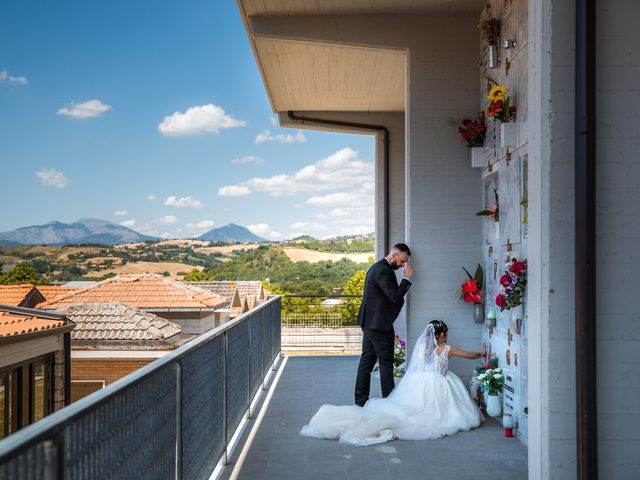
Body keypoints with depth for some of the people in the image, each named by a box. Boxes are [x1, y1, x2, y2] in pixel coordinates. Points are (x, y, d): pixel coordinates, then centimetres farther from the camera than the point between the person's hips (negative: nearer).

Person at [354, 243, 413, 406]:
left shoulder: (377, 267, 15)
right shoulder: (384, 270, -18)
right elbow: (395, 297, -21)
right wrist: (407, 278, -14)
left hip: (368, 322, 10)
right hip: (379, 324, -10)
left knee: (367, 360, 10)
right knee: (386, 362, -1)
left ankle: (360, 400, 14)